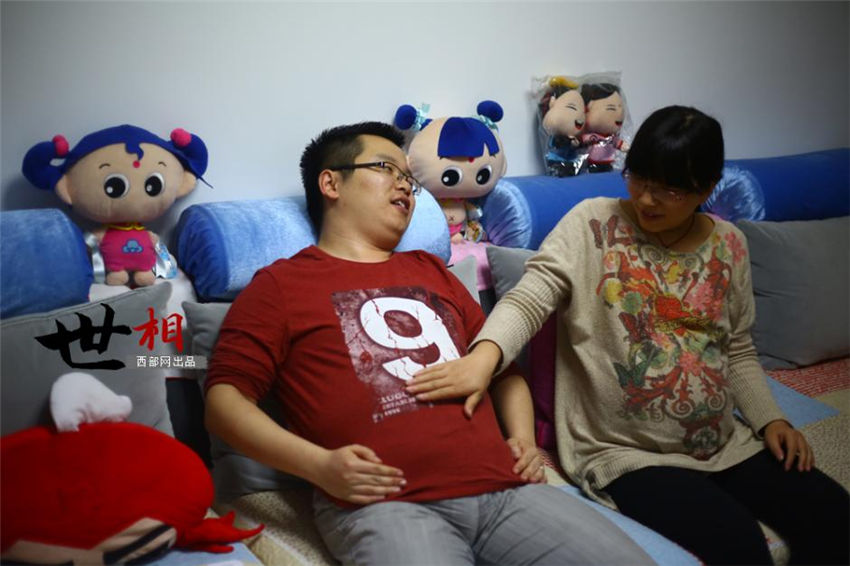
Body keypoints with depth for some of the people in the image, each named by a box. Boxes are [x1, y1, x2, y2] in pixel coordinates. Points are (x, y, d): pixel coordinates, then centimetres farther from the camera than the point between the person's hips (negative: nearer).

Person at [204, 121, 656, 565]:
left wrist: (523, 438, 12)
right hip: (385, 504, -5)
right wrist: (318, 465, -12)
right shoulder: (280, 283, 9)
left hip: (503, 489, 6)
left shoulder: (430, 270, 27)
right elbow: (224, 399, 2)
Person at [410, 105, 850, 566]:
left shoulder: (729, 245, 8)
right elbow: (529, 299, -18)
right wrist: (484, 355, -37)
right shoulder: (593, 222, -7)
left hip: (724, 444, 6)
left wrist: (769, 419, 1)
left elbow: (737, 350, 16)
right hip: (624, 454, -5)